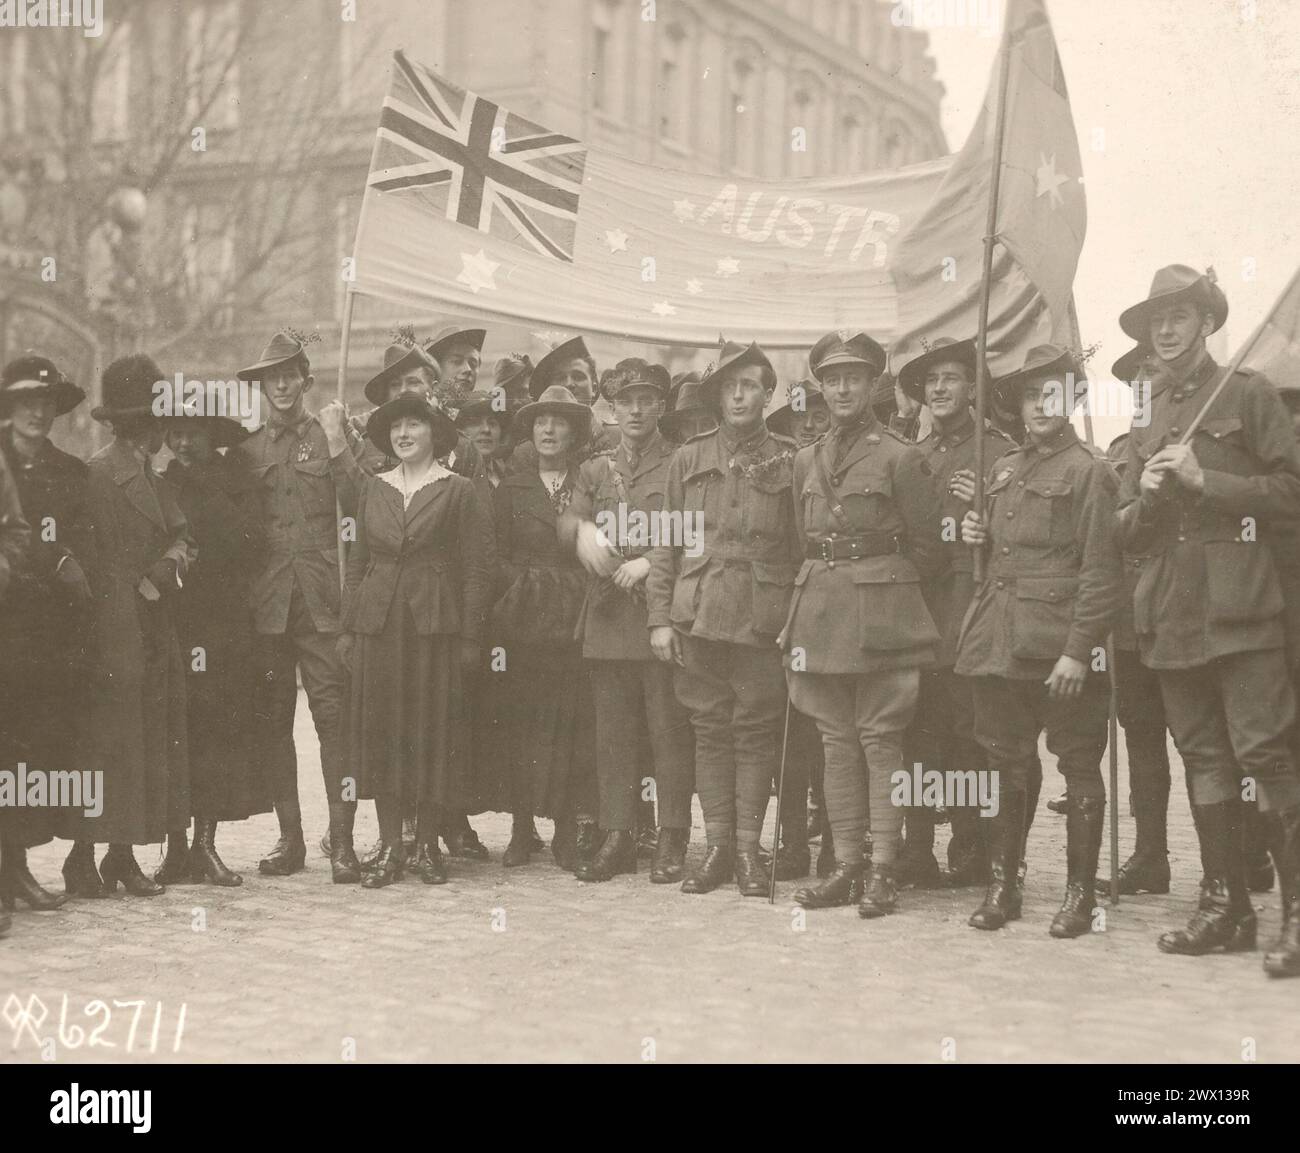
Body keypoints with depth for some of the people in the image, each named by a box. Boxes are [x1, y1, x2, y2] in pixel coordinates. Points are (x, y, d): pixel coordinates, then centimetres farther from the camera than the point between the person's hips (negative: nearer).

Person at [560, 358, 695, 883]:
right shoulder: (595, 469, 17)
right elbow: (567, 520, 6)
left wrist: (650, 564, -13)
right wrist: (583, 531, -16)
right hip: (608, 618, 4)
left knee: (669, 730, -3)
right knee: (613, 731, 5)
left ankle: (672, 840, 3)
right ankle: (617, 835, 10)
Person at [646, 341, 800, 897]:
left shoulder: (789, 461, 5)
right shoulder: (689, 459, 9)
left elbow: (801, 548, 6)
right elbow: (665, 543, 9)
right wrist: (660, 617, 2)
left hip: (762, 619, -1)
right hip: (698, 616, 1)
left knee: (756, 730, 1)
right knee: (710, 729, 5)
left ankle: (748, 847, 8)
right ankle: (716, 845, 11)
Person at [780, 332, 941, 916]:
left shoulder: (898, 457, -2)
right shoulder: (807, 460, 12)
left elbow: (924, 547, 2)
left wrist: (880, 585, 4)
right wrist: (825, 588, 11)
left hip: (881, 613, -5)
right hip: (819, 611, 5)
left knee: (880, 739, -3)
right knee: (836, 741, 6)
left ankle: (883, 870, 0)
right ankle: (847, 864, 11)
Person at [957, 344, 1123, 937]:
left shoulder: (1089, 472, -4)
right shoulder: (1003, 469, 16)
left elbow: (1099, 572, -11)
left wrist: (1078, 650, -17)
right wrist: (976, 534, 6)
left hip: (1059, 646, -6)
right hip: (998, 642, 6)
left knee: (1078, 766, 2)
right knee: (1004, 765, 10)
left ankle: (1080, 892, 10)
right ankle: (1002, 884, 19)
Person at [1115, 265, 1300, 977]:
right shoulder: (1146, 426, 20)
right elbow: (1126, 534, 20)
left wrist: (1204, 480, -11)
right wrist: (1148, 495, -1)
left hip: (1240, 610, -6)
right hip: (1172, 617, 6)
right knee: (1203, 759, 7)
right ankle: (1225, 905, 13)